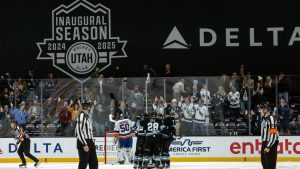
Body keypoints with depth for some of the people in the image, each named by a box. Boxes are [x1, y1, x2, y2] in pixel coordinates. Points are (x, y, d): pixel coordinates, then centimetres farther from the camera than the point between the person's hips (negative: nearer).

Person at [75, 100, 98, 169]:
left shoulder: (86, 116, 17)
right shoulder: (82, 116, -13)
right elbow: (79, 131, -21)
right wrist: (84, 144, -22)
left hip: (89, 142, 10)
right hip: (83, 143, -10)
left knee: (94, 163, 10)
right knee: (83, 163, -7)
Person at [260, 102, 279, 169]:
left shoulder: (271, 119, -17)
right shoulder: (264, 119, 15)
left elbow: (273, 135, -22)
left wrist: (268, 146, -23)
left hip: (271, 144, -11)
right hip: (265, 143, 11)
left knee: (270, 163, -11)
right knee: (264, 162, 20)